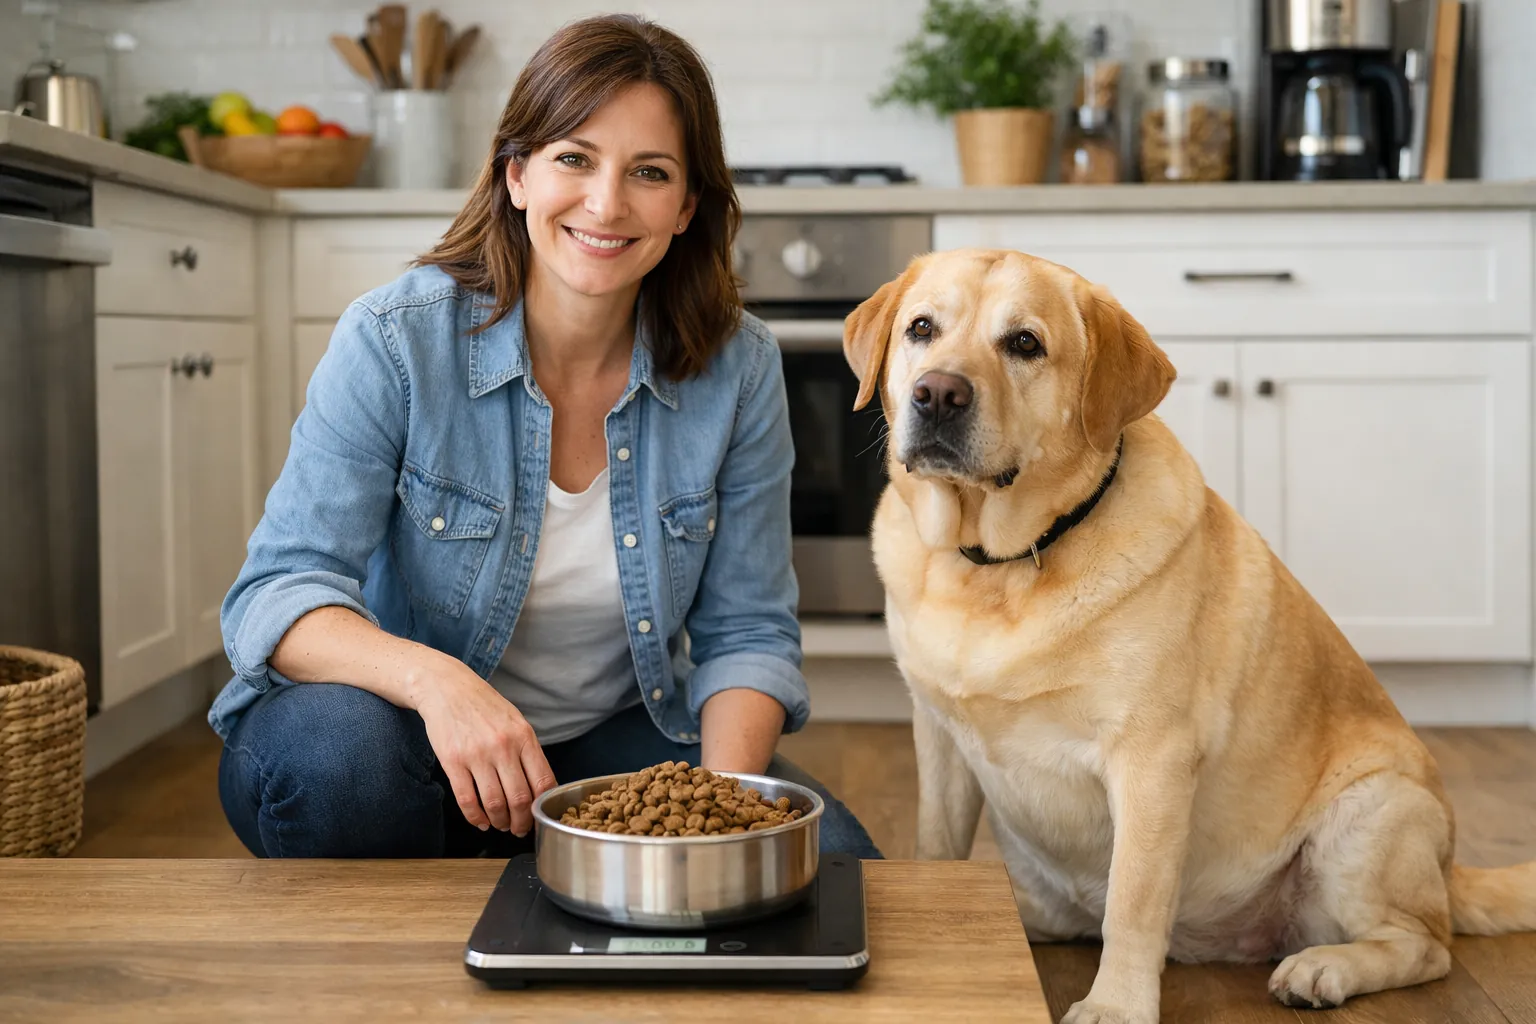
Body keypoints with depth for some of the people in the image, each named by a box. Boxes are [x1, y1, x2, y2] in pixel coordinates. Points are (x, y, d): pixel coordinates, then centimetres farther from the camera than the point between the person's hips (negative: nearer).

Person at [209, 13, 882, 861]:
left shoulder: (737, 370, -9)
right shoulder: (393, 343, -17)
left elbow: (747, 631, -4)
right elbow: (274, 597, -22)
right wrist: (429, 677, -43)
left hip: (613, 741, 2)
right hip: (418, 744, -2)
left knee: (830, 857, -21)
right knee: (333, 744, -36)